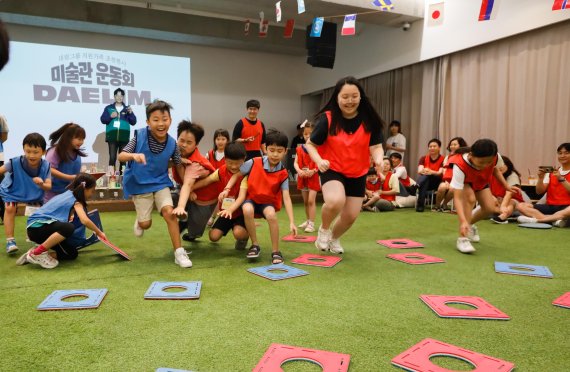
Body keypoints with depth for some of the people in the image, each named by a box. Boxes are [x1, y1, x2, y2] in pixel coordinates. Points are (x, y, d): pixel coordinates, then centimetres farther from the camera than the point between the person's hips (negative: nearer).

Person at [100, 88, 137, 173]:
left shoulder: (127, 109, 13)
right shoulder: (108, 108, 12)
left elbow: (133, 122, 6)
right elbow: (103, 119, 4)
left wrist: (131, 113, -10)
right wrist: (110, 116, -13)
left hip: (124, 137, 1)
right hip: (112, 136, -1)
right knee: (112, 157, -6)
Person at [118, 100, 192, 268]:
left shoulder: (172, 143, -11)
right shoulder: (140, 135, -17)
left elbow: (179, 166, 1)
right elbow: (121, 156, -19)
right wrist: (134, 155, -42)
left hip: (161, 183, 1)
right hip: (140, 184, -1)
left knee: (169, 212, -19)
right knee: (146, 224, 4)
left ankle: (179, 252, -9)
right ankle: (139, 221, 45)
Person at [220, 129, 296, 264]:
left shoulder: (283, 173, -12)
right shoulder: (254, 163, -13)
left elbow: (286, 198, -16)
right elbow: (237, 174, 0)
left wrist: (292, 222, -23)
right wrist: (227, 189, -16)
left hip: (269, 202, 0)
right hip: (251, 199, 0)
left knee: (271, 215, -35)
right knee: (247, 210, -35)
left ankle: (276, 251, -16)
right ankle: (255, 245, -14)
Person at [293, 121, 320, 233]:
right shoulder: (300, 149, 6)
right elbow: (296, 163, 2)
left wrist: (313, 171, -24)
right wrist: (299, 171, -18)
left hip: (314, 177, -5)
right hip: (302, 177, 5)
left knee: (311, 200, -11)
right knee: (305, 201, 15)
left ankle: (311, 224, -7)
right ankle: (308, 221, 30)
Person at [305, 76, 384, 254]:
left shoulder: (369, 120, -10)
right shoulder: (327, 119, -16)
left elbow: (376, 147, -10)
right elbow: (310, 144, -7)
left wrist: (378, 159, -33)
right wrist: (319, 161, -27)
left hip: (358, 174, 4)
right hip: (332, 170, -3)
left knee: (350, 216, 8)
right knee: (335, 201, -33)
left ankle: (334, 238, 43)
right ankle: (324, 229, 2)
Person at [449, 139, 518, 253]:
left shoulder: (495, 157, -33)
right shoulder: (460, 165, -46)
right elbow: (457, 197, -48)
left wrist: (506, 186, -11)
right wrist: (463, 221, -58)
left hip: (481, 181, 4)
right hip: (463, 181, -4)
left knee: (490, 208, -9)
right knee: (470, 198, -32)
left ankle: (470, 225, 23)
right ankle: (462, 238, -27)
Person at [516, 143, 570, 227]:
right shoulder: (551, 172, 16)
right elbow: (539, 191, 6)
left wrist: (561, 178, -20)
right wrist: (541, 178, -9)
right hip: (550, 206, 4)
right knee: (521, 206, -18)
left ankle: (535, 219, -37)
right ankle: (556, 219, -33)